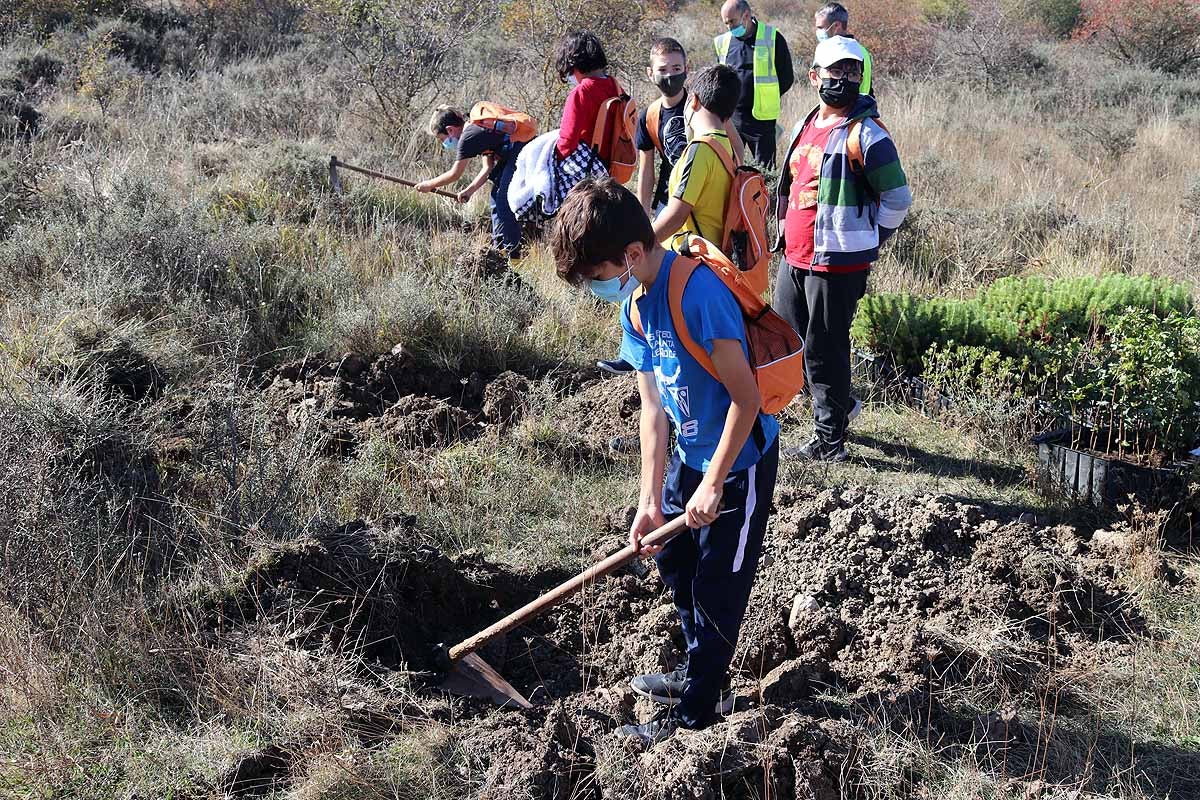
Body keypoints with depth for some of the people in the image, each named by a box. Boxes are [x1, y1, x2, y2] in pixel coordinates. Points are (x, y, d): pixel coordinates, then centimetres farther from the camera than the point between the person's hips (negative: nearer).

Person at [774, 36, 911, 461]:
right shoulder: (807, 125, 10)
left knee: (824, 350, 0)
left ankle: (829, 440, 15)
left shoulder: (865, 134, -15)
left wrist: (869, 239, -2)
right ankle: (839, 404, 37)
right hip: (794, 258, 9)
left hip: (837, 263, -9)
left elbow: (898, 198, -11)